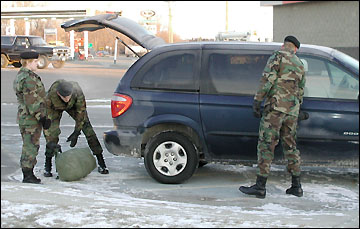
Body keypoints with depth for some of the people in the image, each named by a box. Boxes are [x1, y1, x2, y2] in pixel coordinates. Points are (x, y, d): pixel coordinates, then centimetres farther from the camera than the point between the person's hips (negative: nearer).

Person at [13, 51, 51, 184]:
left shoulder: (20, 76, 15)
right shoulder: (29, 78, -18)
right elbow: (32, 102, -22)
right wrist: (42, 118, -19)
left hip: (23, 117, 10)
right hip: (32, 119, -10)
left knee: (28, 146, 14)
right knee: (31, 146, -5)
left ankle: (28, 175, 20)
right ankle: (28, 175, 0)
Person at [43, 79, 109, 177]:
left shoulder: (77, 91, -40)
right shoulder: (50, 96, -41)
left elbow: (81, 112, -25)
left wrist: (76, 133, -23)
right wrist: (51, 142, -38)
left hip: (73, 105, 1)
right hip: (55, 107, -1)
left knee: (87, 127, -10)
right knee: (53, 132, -19)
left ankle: (101, 163, -1)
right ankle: (47, 167, -5)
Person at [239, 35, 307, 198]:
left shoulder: (277, 57, -2)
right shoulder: (300, 65, 19)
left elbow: (268, 79, -14)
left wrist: (257, 100, -13)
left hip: (275, 107, -7)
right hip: (292, 110, 7)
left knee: (266, 145, -6)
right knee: (290, 146, 14)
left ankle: (260, 187, -8)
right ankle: (296, 186, 16)